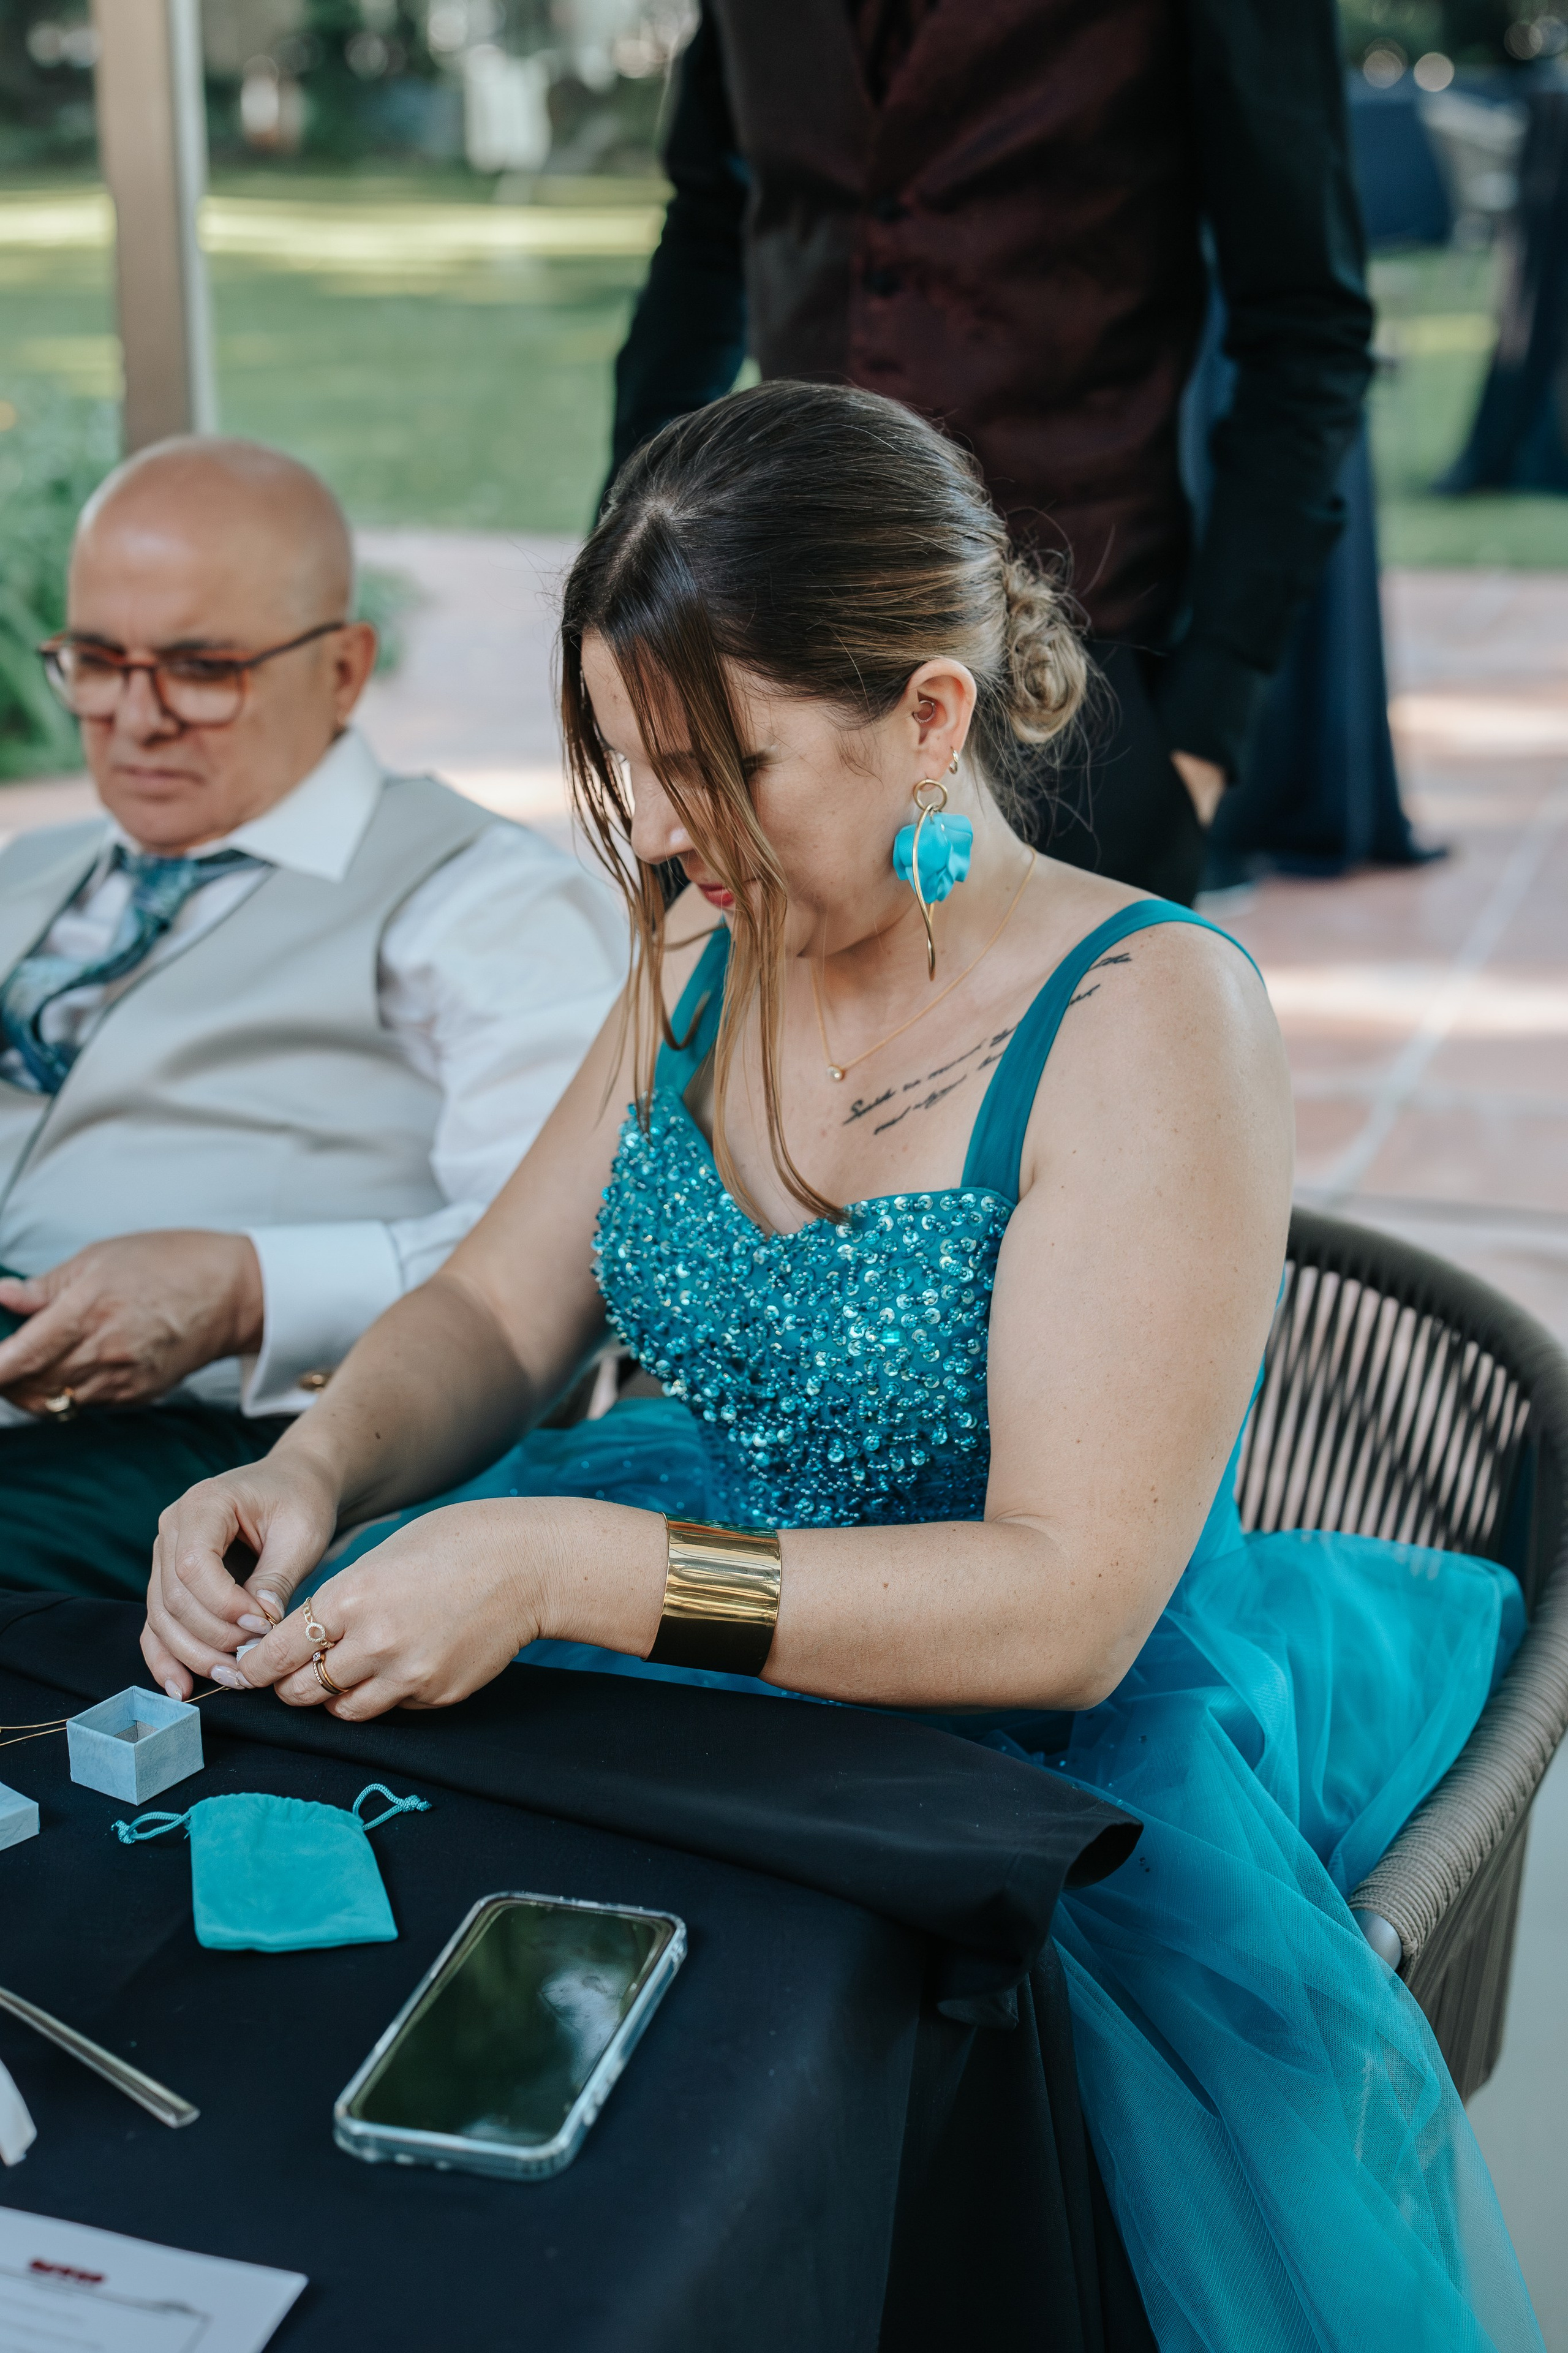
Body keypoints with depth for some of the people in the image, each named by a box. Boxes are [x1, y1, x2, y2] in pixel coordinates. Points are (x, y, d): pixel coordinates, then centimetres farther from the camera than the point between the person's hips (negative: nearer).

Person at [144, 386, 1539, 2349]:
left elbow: (1070, 1603, -23)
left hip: (1045, 1752, -6)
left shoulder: (1147, 1015, -18)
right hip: (702, 1663, 6)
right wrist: (313, 1475, -12)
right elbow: (496, 1313, 10)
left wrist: (572, 1568, -31)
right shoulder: (705, 957, 3)